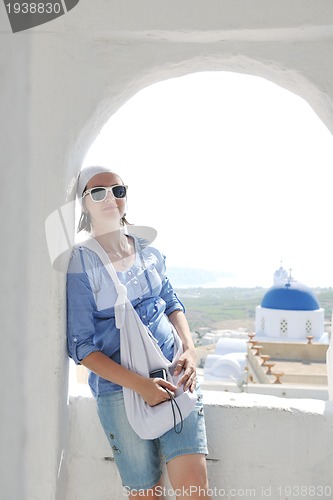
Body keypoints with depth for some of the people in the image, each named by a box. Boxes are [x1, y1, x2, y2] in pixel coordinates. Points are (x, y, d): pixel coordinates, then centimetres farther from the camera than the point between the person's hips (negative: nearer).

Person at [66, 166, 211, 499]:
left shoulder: (147, 250, 5)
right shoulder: (80, 264, -9)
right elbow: (80, 346, -10)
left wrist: (190, 349, -3)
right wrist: (140, 384, -19)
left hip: (172, 374, 4)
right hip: (119, 388, -3)